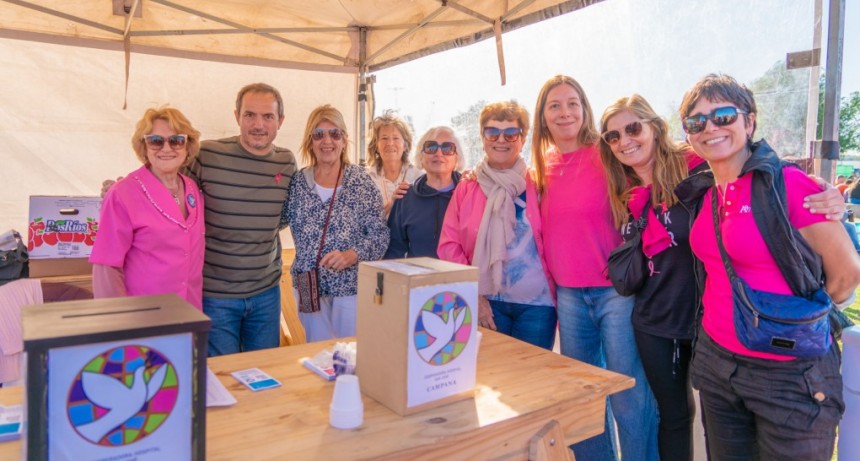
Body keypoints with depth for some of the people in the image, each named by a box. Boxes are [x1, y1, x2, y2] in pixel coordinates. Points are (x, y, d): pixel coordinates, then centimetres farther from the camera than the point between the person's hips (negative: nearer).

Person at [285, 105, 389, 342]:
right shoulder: (297, 181, 2)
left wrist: (350, 256, -22)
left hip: (352, 285, -2)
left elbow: (380, 235, -8)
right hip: (309, 287, 3)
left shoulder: (361, 181, -6)